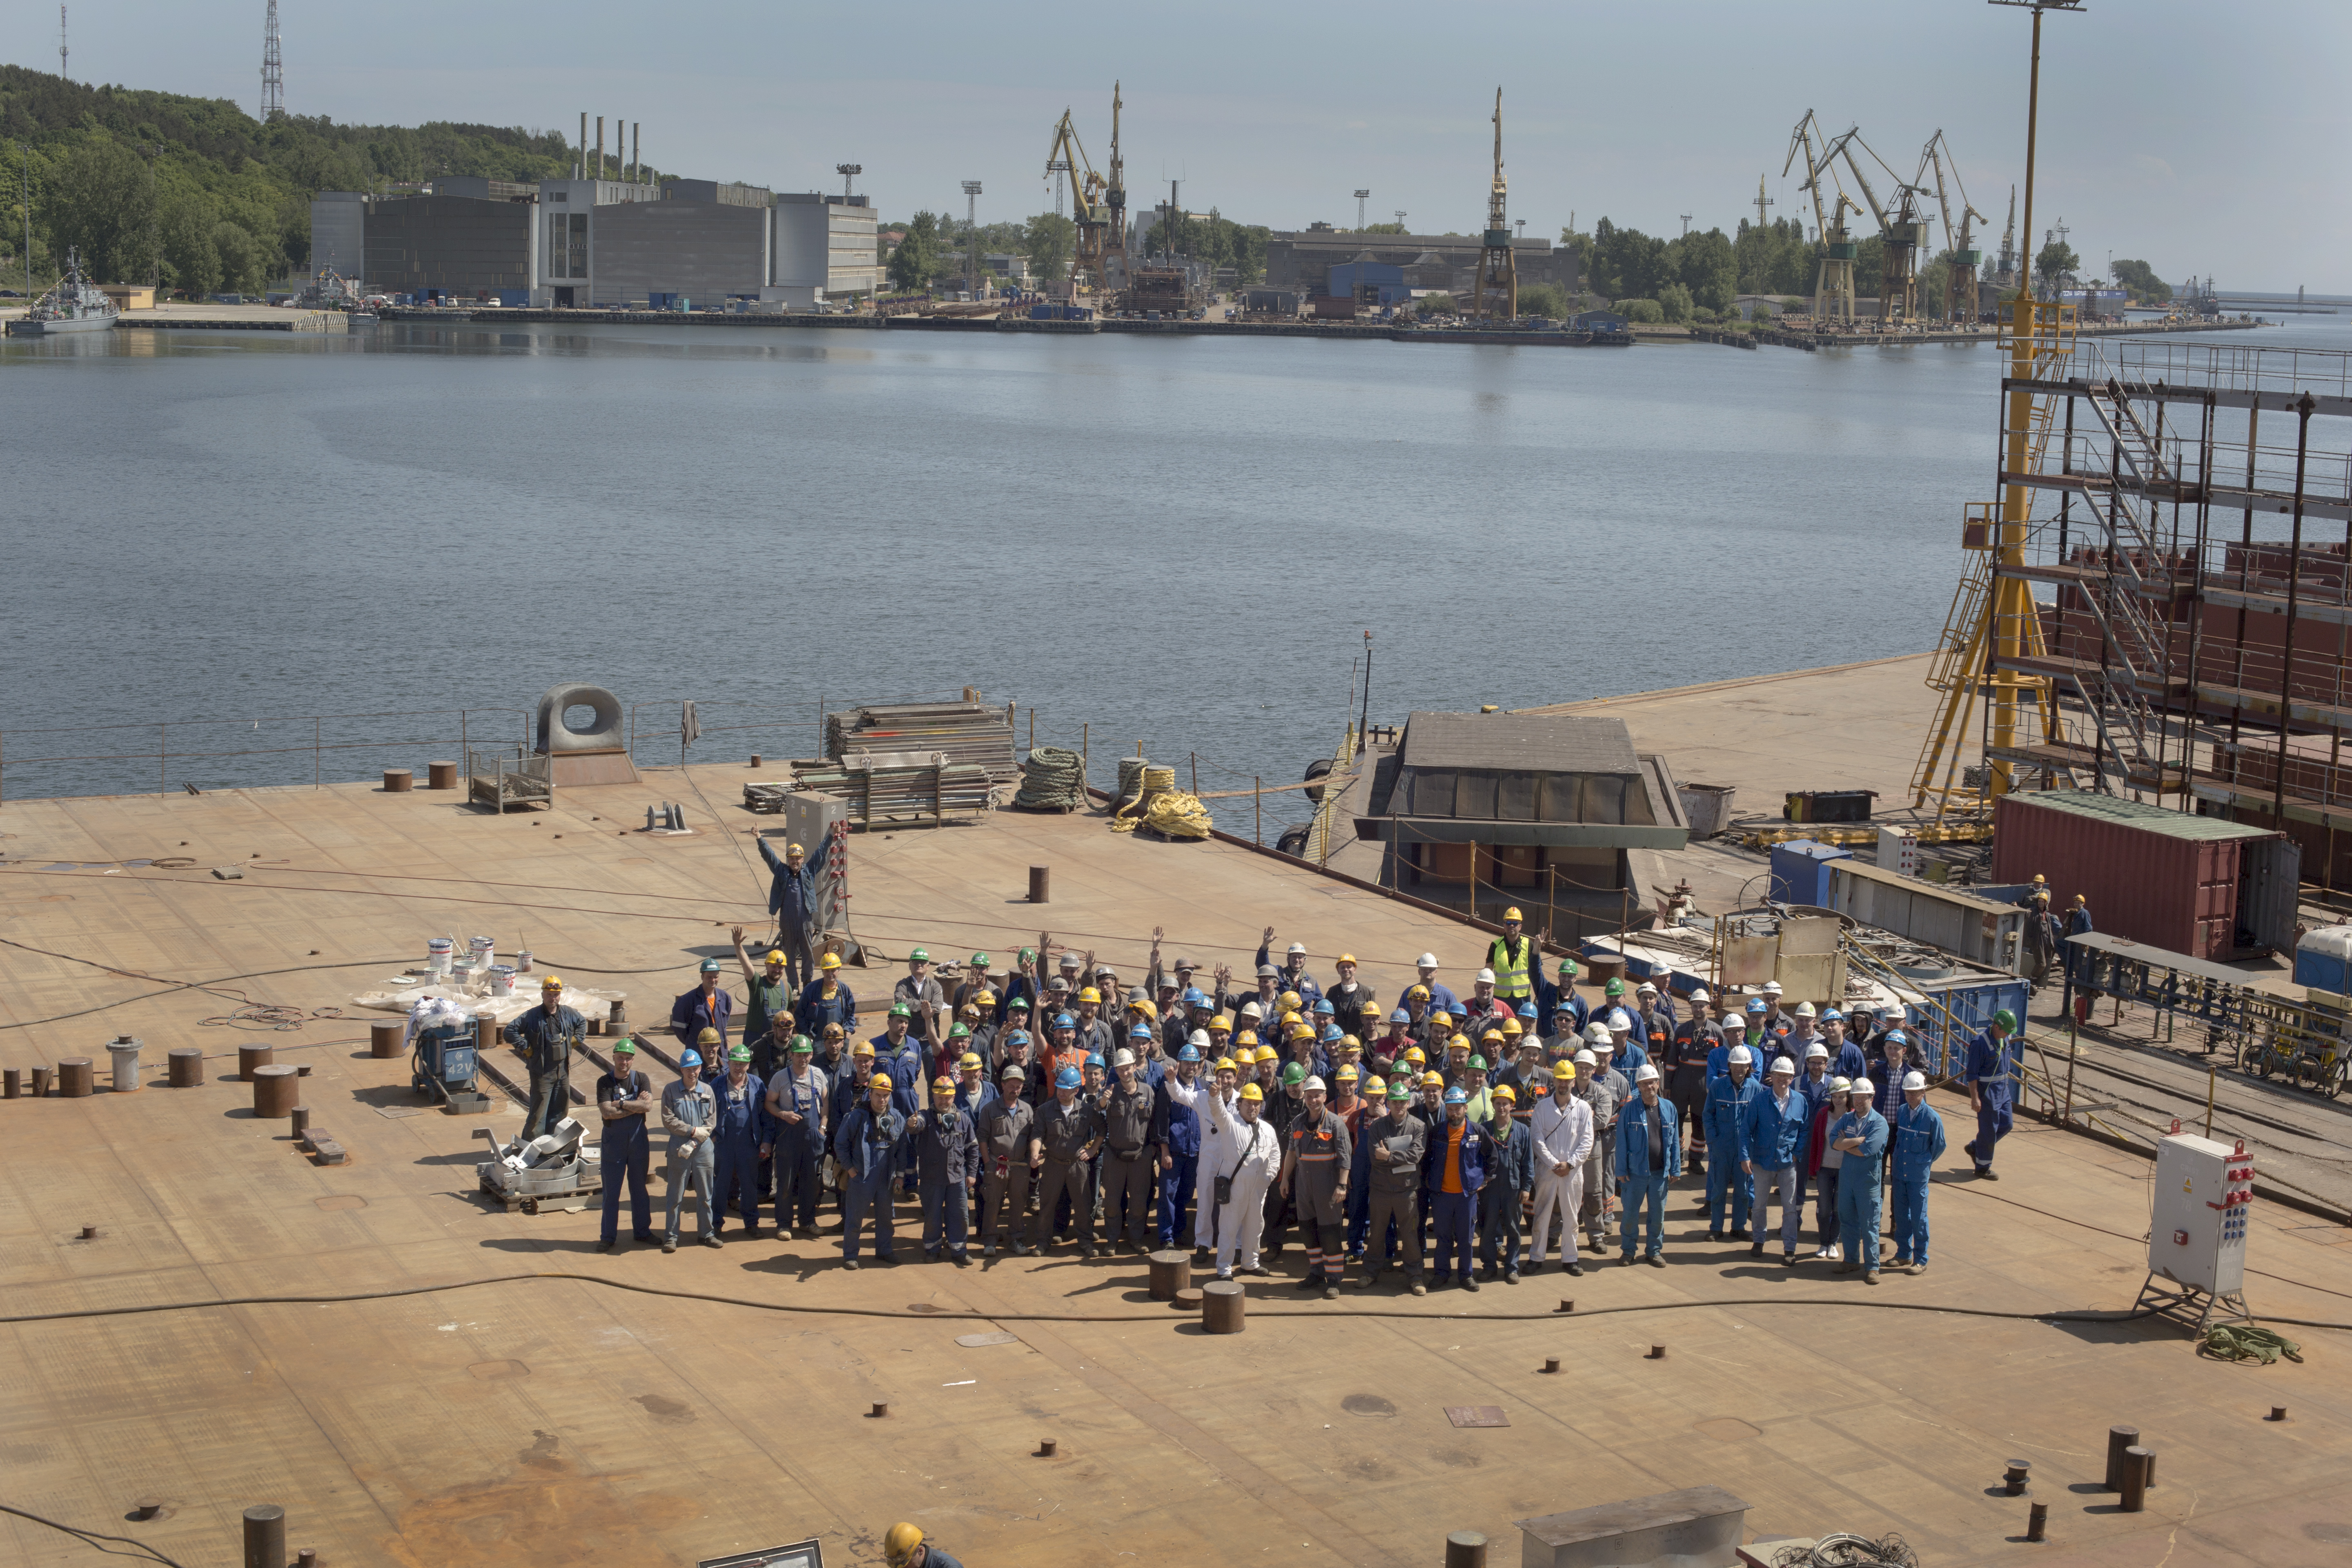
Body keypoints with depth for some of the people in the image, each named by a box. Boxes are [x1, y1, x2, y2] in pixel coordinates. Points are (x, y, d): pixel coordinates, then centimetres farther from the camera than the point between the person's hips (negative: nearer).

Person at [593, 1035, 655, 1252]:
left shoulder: (641, 1079, -1)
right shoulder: (605, 1082, -6)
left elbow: (648, 1106, -16)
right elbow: (607, 1112, -19)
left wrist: (621, 1104, -17)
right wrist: (636, 1106, -15)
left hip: (638, 1139, 2)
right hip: (613, 1141, -2)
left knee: (639, 1189, 12)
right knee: (611, 1191, 3)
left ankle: (642, 1231, 23)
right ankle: (608, 1236, 10)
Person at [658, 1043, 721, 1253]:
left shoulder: (707, 1090, 4)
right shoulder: (671, 1090, -1)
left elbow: (712, 1120, 0)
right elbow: (668, 1120, -8)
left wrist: (693, 1144, -11)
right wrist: (693, 1131, -14)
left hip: (703, 1148, 2)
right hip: (679, 1147, -2)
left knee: (705, 1194, 8)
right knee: (676, 1195, 2)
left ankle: (706, 1233, 19)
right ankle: (671, 1236, 8)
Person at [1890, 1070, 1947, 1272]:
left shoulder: (1932, 1117, -11)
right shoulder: (1901, 1112, 3)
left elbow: (1939, 1146, 1)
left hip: (1919, 1175, -5)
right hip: (1900, 1172, 5)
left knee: (1919, 1218, 1)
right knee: (1901, 1215, 12)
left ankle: (1921, 1260, 9)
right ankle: (1904, 1254, 25)